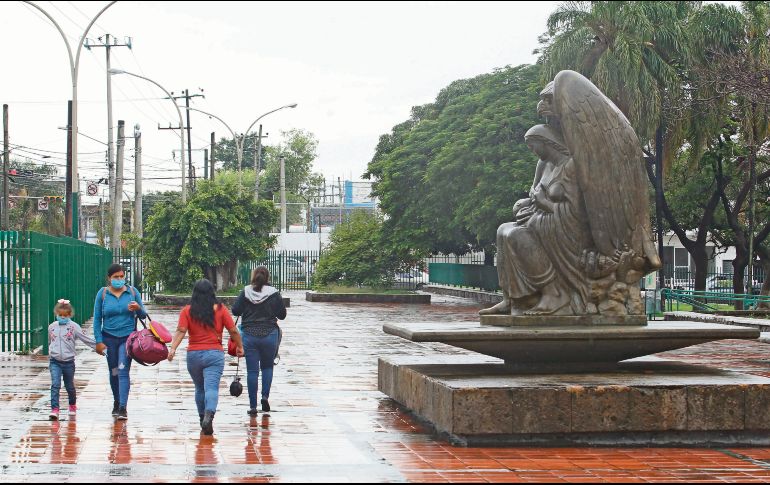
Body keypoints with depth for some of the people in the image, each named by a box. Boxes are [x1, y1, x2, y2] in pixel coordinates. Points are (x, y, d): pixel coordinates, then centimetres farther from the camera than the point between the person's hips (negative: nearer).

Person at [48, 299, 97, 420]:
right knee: (55, 385, -14)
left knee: (69, 386, 13)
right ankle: (54, 409, -18)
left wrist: (98, 346, -7)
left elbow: (85, 339, -2)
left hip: (68, 361, -1)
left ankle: (72, 405, 37)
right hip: (55, 361, 1)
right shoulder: (52, 327, 7)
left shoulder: (73, 327, -3)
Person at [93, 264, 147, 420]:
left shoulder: (132, 292, 2)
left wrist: (138, 309, -16)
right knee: (113, 372, 11)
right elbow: (97, 319, 3)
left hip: (128, 337, -1)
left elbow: (143, 315, 8)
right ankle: (116, 402, 32)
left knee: (123, 371, -13)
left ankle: (123, 407, -16)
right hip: (109, 338, 1)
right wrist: (99, 341, -2)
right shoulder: (103, 294, 0)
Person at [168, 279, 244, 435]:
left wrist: (173, 348, -16)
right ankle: (209, 415, -34)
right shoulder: (220, 309, 0)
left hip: (193, 354, 2)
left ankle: (203, 418, 28)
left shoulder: (187, 311, 2)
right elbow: (233, 331, 1)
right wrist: (240, 347, 14)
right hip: (214, 354, -2)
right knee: (211, 388, -11)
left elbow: (181, 331, -11)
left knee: (200, 389, 20)